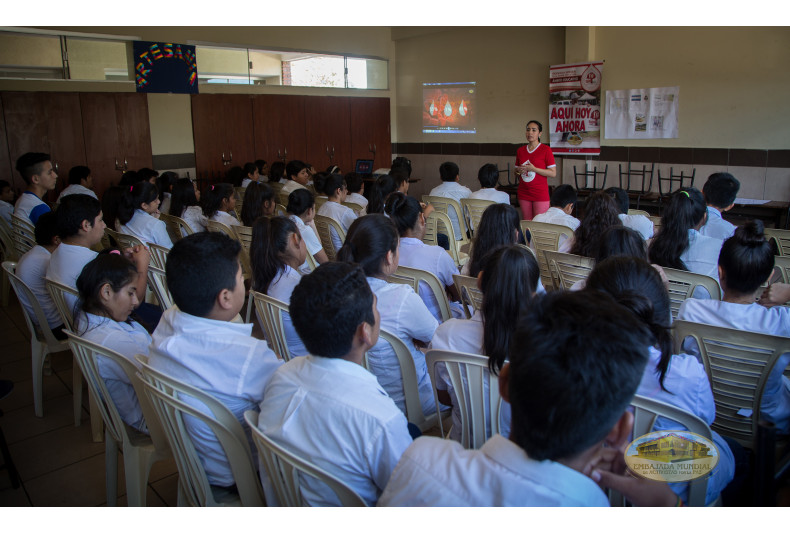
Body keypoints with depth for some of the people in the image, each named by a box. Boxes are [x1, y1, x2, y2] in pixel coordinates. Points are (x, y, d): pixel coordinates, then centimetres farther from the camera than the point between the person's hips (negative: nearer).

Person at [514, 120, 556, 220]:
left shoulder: (545, 149, -4)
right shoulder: (520, 150, 11)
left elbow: (553, 173, -8)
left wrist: (533, 169, -16)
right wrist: (518, 171, -3)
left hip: (540, 194, -4)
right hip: (524, 193, 5)